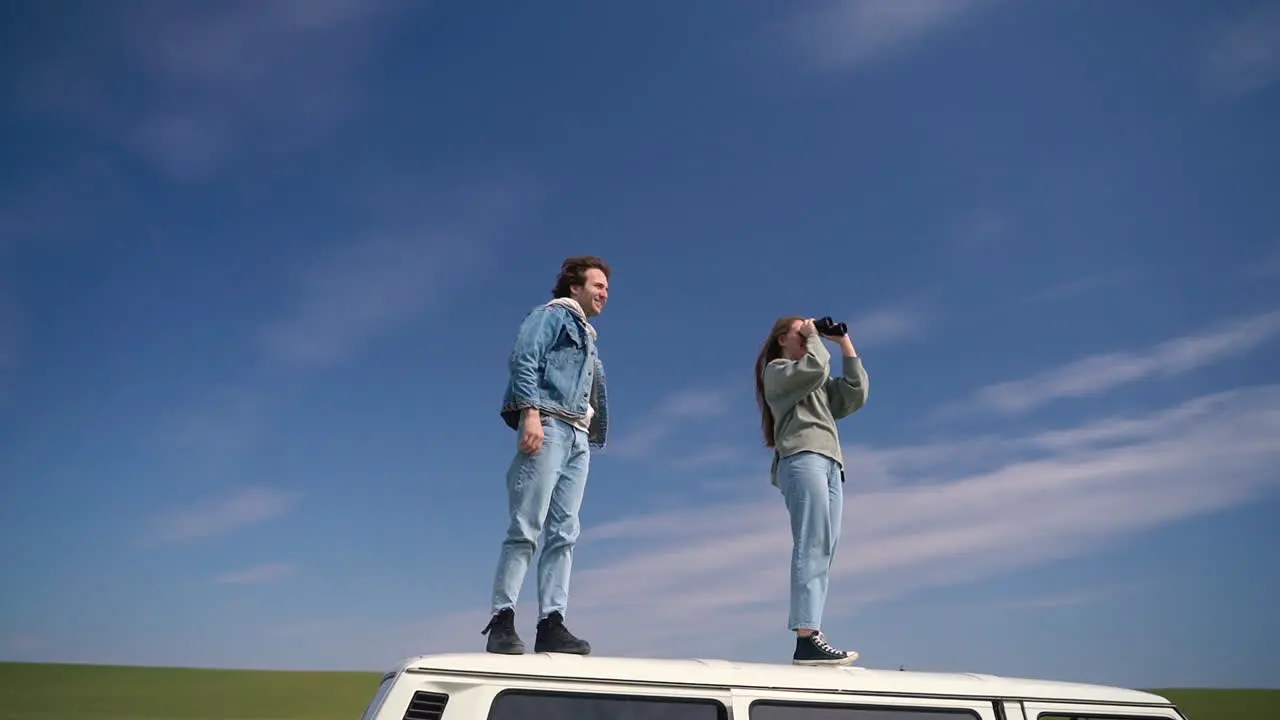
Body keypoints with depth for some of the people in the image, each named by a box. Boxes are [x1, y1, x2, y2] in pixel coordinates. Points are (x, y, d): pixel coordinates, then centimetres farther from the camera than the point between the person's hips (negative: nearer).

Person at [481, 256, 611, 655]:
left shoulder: (587, 337, 32)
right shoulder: (551, 315, 8)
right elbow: (523, 360, -9)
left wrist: (587, 437, 13)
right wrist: (531, 412, -21)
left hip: (579, 437, 8)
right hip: (547, 426, -8)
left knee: (564, 534, -1)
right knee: (526, 528, -13)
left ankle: (551, 625, -3)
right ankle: (502, 620, -12)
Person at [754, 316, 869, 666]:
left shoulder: (819, 385, 33)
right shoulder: (777, 371, 11)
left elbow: (855, 395, 20)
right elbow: (816, 367, -9)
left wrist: (845, 345, 23)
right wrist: (814, 338, 10)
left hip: (830, 464, 8)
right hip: (803, 459, -8)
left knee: (824, 551, -4)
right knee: (811, 547, -20)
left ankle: (810, 638, -10)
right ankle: (806, 638, -27)